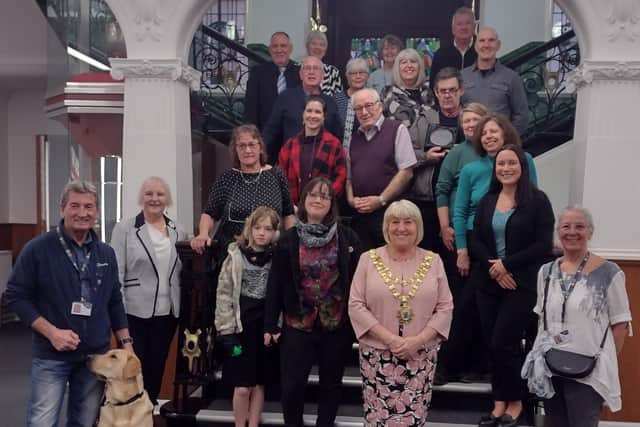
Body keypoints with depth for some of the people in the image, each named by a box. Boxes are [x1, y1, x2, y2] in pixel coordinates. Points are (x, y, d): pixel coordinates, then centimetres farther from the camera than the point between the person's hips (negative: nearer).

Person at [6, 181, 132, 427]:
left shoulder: (106, 254, 7)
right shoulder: (38, 249, -8)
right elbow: (16, 296, -7)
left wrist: (126, 343, 8)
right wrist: (51, 332, -15)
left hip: (96, 355, 4)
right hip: (51, 356, -4)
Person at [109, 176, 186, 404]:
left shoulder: (178, 231, 9)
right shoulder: (125, 228, -3)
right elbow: (116, 273, -7)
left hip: (167, 312, 4)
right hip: (135, 311, -4)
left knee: (157, 367, 12)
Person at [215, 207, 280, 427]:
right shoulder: (236, 255, -4)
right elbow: (224, 293, -4)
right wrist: (227, 329, -8)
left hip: (266, 326, 2)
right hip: (241, 325, -1)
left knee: (259, 384, 12)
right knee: (242, 387, 2)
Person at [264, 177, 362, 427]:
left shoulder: (347, 238, -1)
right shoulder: (288, 239, 0)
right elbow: (275, 284, 0)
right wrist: (270, 324, -2)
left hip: (337, 325, 0)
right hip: (297, 324, 0)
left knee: (331, 383, 14)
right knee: (292, 385, 2)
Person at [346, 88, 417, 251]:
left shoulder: (396, 129, 0)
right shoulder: (354, 138, 16)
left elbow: (406, 172, -7)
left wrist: (380, 200, -11)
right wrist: (351, 199, 1)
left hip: (390, 212, -4)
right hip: (359, 215, 5)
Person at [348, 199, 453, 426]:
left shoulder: (433, 261, 5)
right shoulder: (369, 259, 1)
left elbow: (445, 307, 2)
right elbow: (356, 305, -4)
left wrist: (418, 340, -11)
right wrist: (389, 338, -13)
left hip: (421, 355, 1)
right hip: (377, 354, -1)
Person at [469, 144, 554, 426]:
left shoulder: (537, 200, -4)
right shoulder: (487, 201, 10)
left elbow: (543, 245, -9)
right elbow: (475, 240, 6)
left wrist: (507, 264, -14)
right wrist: (493, 268, -11)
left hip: (522, 284, -4)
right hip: (488, 282, 5)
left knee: (504, 342, -6)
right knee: (491, 344, 6)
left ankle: (516, 401, 16)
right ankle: (499, 402, 20)